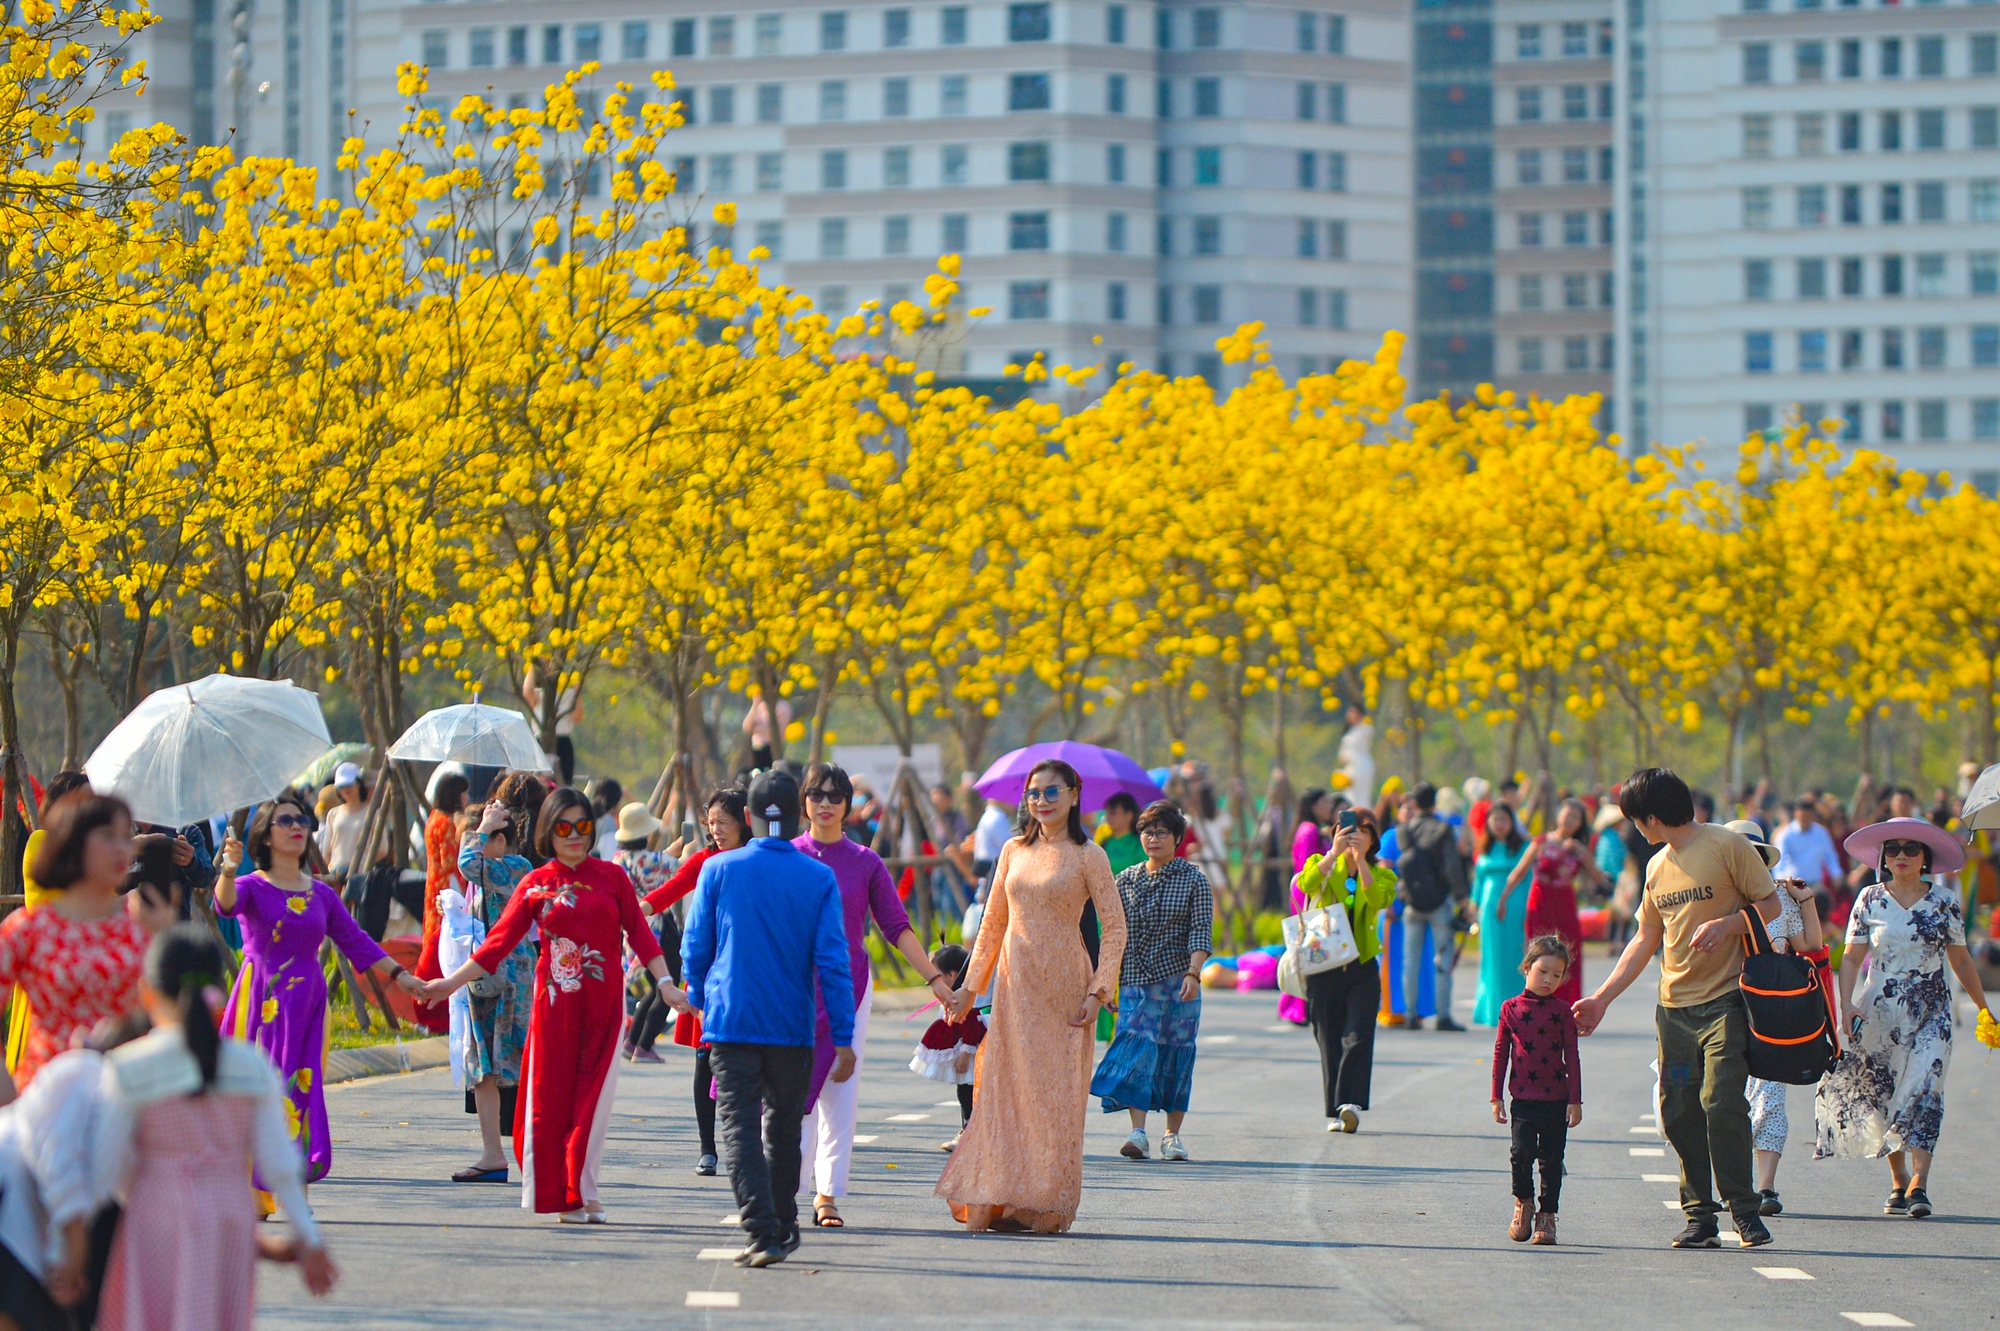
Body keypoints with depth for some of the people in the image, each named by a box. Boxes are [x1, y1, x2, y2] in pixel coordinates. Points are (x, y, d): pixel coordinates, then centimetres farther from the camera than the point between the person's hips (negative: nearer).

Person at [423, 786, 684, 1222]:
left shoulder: (611, 877, 6)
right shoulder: (535, 885, 4)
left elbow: (639, 934, 5)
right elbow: (499, 942, 3)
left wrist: (666, 984, -4)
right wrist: (452, 983, -2)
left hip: (603, 1002, 0)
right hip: (555, 1001, 0)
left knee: (593, 1097, -2)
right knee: (551, 1095, -2)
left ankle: (581, 1192, 4)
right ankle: (562, 1196, 4)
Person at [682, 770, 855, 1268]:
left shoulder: (719, 870, -2)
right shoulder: (819, 878, -3)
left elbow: (695, 948, 4)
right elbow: (832, 961, -6)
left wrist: (699, 1002, 23)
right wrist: (843, 1038, -4)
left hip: (731, 1022, -1)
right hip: (793, 1026, 1)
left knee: (740, 1128, -3)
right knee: (785, 1127, 17)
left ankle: (763, 1232, -17)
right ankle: (783, 1228, 28)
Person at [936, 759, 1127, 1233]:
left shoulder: (1087, 856, -3)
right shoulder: (1014, 852, 10)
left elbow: (1114, 928, -5)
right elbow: (993, 923, 16)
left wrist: (1098, 991, -13)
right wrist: (970, 985, 13)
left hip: (1063, 986, -4)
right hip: (1015, 981, 4)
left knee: (1055, 1090, -2)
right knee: (1007, 1086, 1)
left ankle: (1047, 1206, 4)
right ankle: (1004, 1199, 6)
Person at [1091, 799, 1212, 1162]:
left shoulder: (1193, 880, 3)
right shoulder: (1126, 881, 11)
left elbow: (1201, 932, -5)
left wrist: (1192, 973, -19)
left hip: (1178, 981, -2)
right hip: (1135, 980, 2)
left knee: (1175, 1054, 1)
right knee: (1137, 1048, -12)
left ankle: (1173, 1134, 11)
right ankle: (1138, 1132, -18)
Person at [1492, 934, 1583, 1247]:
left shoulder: (1563, 1012, 2)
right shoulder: (1511, 1009, 3)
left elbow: (1572, 1057, 3)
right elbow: (1500, 1053, 8)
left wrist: (1575, 1100, -1)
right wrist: (1497, 1097, 7)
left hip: (1556, 1100, 0)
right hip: (1523, 1099, 0)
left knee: (1551, 1159, 4)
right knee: (1522, 1153, -8)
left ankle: (1547, 1214, 14)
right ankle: (1523, 1202, 17)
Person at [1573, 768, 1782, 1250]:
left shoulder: (1726, 846, -4)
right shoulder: (1658, 867, 15)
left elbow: (1771, 904, -3)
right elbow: (1646, 939, 21)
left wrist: (1726, 924, -21)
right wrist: (1601, 998, 17)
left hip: (1725, 999, -7)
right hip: (1675, 1006, 7)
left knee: (1721, 1102, -16)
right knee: (1679, 1111, 2)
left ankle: (1744, 1209, -6)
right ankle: (1699, 1215, 9)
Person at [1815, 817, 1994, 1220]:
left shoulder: (1944, 901, 3)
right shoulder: (1870, 899, 4)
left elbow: (1960, 961, 11)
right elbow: (1851, 957, 4)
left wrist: (1984, 1008, 14)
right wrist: (1846, 1004, -10)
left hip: (1930, 1013, -1)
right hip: (1879, 1012, 1)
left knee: (1923, 1092, -15)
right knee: (1883, 1095, 4)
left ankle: (1918, 1184, -23)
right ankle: (1898, 1182, 17)